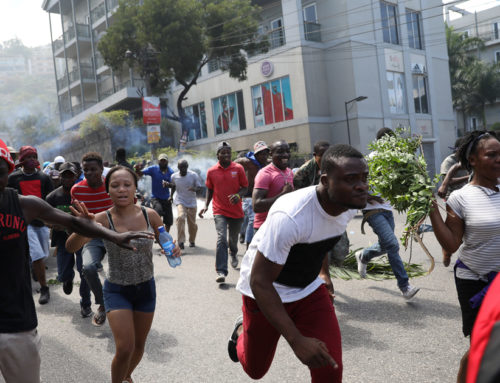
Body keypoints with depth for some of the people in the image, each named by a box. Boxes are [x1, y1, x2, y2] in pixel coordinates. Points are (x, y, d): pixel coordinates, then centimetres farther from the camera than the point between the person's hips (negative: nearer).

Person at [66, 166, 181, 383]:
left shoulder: (149, 215, -11)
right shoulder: (103, 220, -17)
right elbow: (71, 247, -29)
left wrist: (174, 250, -19)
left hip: (146, 288, 3)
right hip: (117, 290, -3)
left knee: (139, 345, 19)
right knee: (125, 349, -10)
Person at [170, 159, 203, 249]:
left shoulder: (193, 175, -8)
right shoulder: (174, 176, -2)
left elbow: (199, 187, -6)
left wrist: (194, 189, -26)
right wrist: (171, 195, 13)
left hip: (192, 202, 1)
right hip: (180, 201, 0)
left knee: (192, 223, 7)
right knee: (180, 217, -26)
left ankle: (192, 241, 33)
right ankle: (181, 241, -22)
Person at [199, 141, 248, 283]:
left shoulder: (238, 168, -3)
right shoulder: (211, 171, 0)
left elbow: (245, 187, 1)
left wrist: (238, 195, -20)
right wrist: (206, 205, 0)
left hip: (236, 211, 1)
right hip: (220, 211, -1)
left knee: (233, 238, 19)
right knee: (221, 239, -18)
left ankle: (234, 254, 54)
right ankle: (221, 272, -17)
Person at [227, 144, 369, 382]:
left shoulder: (349, 206, -12)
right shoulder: (289, 216, -37)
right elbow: (259, 281, -33)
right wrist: (297, 340, -35)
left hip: (309, 289, 5)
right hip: (265, 291, -5)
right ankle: (242, 331, 48)